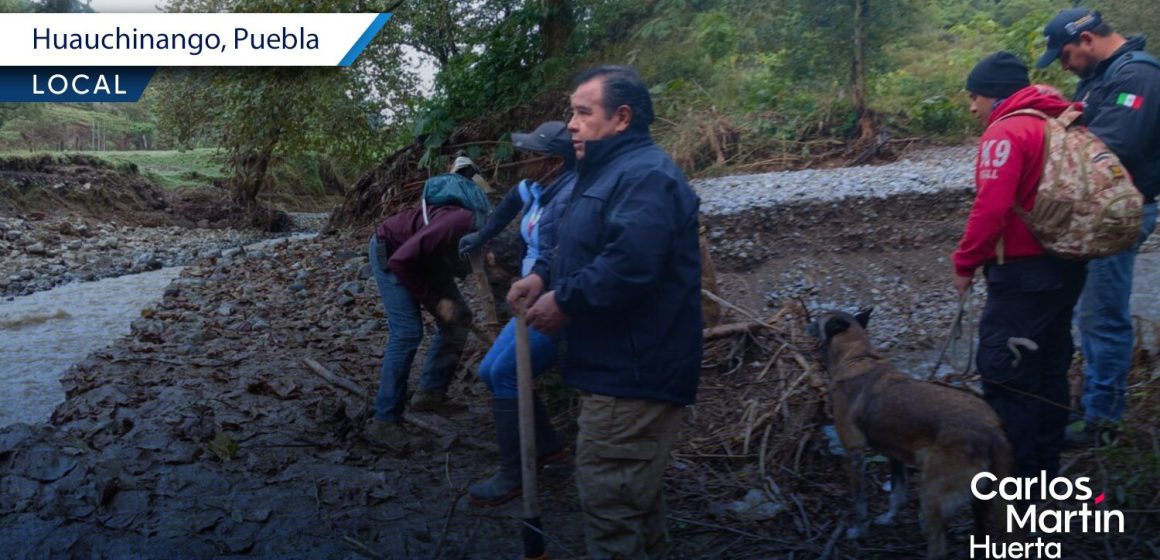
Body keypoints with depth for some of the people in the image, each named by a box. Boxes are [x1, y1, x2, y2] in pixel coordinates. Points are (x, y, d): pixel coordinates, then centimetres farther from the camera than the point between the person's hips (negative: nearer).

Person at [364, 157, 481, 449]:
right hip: (390, 251, -8)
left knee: (458, 318, 3)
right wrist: (435, 301, -24)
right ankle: (384, 422, -15)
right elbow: (400, 262, -30)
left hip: (423, 256, 8)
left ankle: (430, 392, 14)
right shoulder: (456, 226, -40)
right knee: (407, 332, -18)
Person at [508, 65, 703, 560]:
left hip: (631, 372, -11)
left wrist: (564, 300, -19)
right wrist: (544, 276, 7)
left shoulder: (644, 175, -18)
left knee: (608, 499, -4)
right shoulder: (611, 172, 18)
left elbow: (629, 264, -31)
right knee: (635, 492, 22)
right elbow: (588, 250, 25)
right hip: (622, 368, 11)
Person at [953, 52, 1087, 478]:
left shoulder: (1006, 131, -16)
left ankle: (1016, 476, 7)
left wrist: (966, 264, -13)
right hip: (1066, 264, 10)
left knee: (1005, 375, -1)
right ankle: (1045, 467, 29)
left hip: (1024, 272, -10)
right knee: (1049, 371, 17)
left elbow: (991, 208, -24)